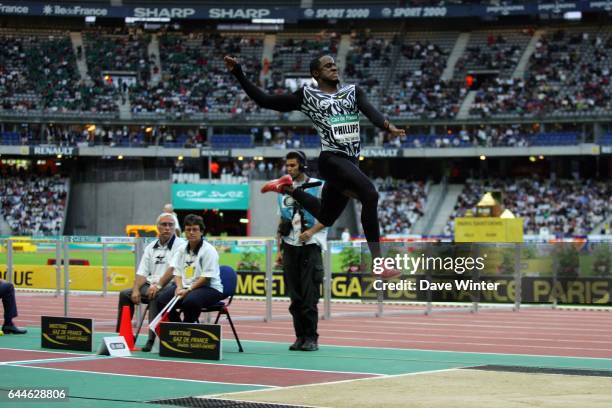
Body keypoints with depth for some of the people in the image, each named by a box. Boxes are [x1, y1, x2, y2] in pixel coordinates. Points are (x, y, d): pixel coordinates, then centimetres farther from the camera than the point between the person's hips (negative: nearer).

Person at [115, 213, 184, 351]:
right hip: (151, 285, 7)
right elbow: (142, 273, 11)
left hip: (169, 286, -7)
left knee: (156, 297, -36)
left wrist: (158, 285, -25)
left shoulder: (180, 245, -4)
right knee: (124, 294, -9)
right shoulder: (150, 248, 16)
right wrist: (136, 290, -7)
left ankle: (153, 339, -37)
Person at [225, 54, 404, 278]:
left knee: (325, 217, 17)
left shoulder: (353, 92, 16)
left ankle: (288, 188, 39)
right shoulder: (307, 96, 5)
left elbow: (371, 111, -4)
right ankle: (378, 263, -25)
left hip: (351, 162, 6)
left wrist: (388, 126, -26)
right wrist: (238, 73, -2)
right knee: (370, 195, -27)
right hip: (332, 159, -6)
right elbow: (263, 100, 7)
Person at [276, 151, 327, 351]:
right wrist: (280, 250, 14)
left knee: (309, 295, -8)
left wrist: (311, 231, -18)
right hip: (290, 247, 5)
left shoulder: (317, 186, 0)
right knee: (295, 296, 5)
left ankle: (311, 338, -3)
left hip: (310, 246, -5)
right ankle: (300, 337, 11)